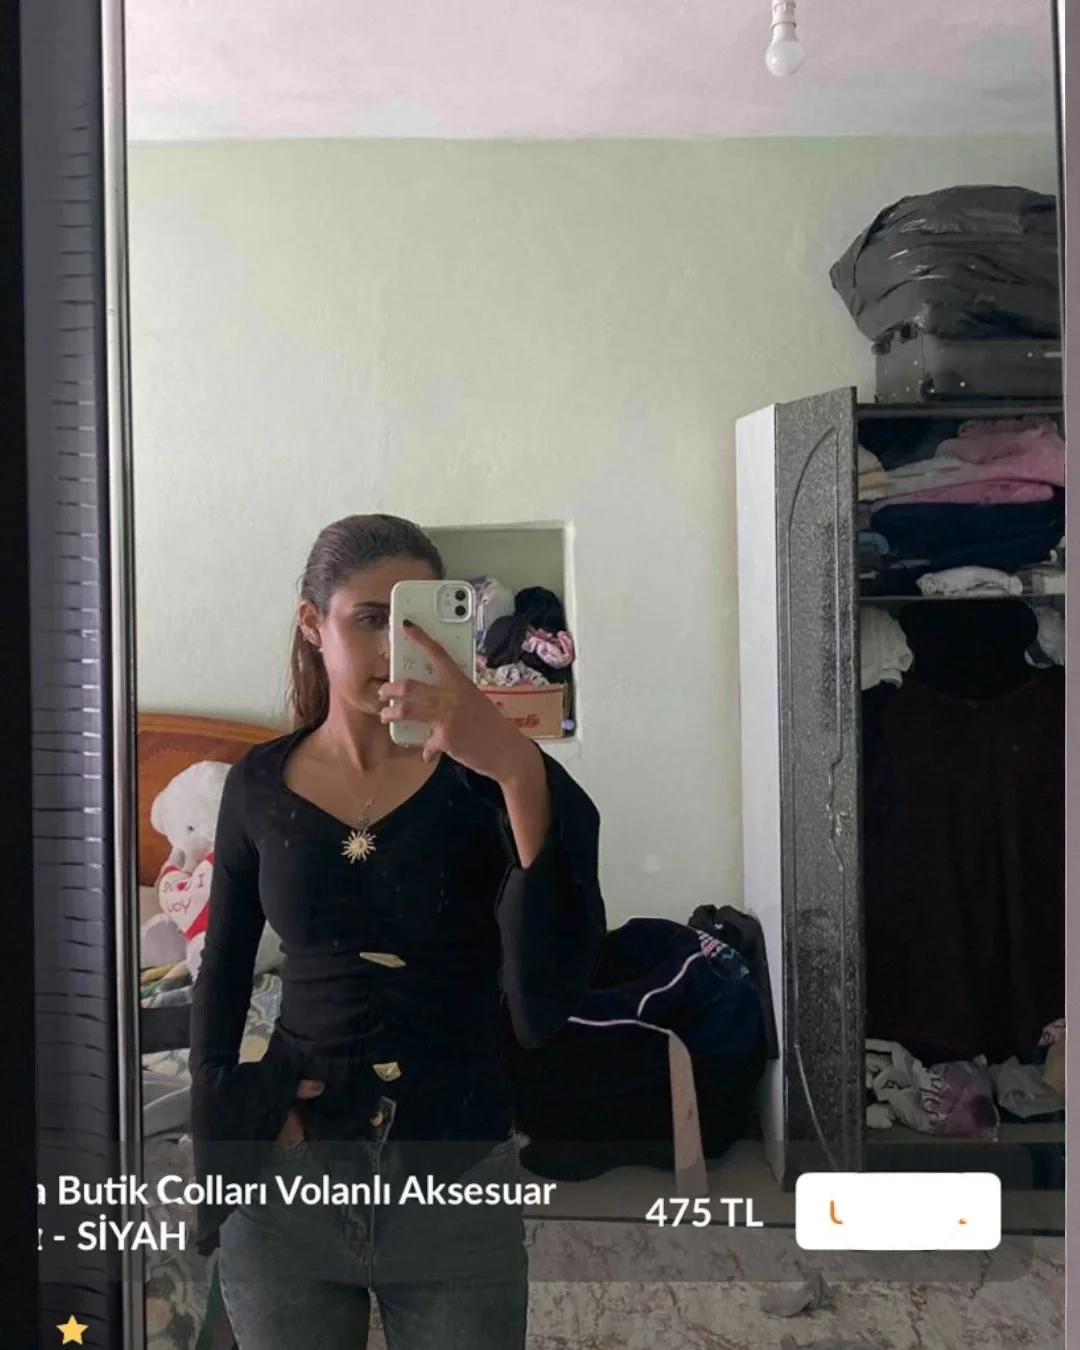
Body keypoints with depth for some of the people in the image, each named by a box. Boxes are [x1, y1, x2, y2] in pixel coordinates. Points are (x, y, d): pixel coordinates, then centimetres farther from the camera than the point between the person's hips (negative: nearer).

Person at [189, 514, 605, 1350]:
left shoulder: (483, 778, -12)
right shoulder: (261, 784, -3)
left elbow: (542, 1011, -25)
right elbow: (223, 978, 10)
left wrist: (522, 774, -35)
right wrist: (227, 1124, 1)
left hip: (458, 1185, -1)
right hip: (285, 1184, 2)